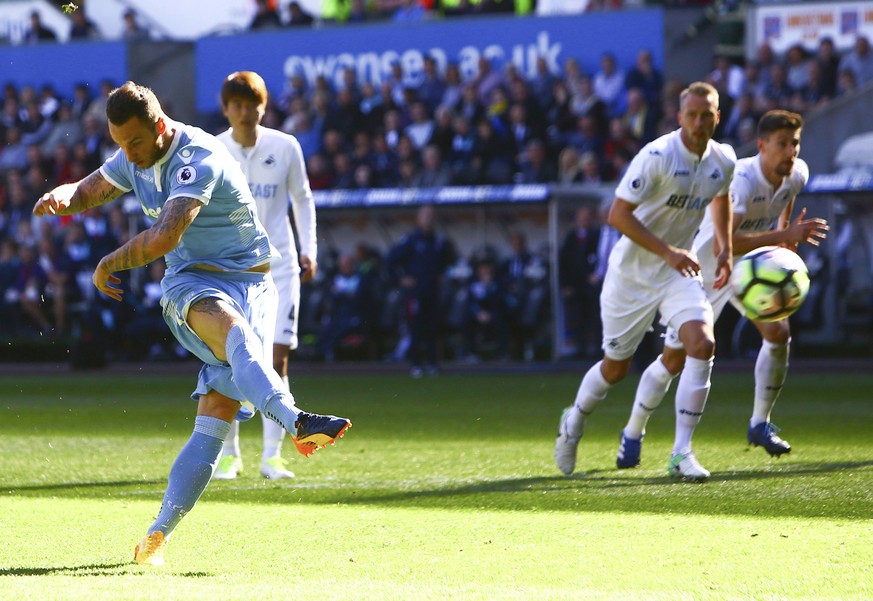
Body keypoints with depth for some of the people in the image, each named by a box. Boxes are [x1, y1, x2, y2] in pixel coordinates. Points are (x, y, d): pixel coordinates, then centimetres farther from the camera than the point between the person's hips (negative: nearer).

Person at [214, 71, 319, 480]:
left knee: (277, 357, -6)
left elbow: (302, 199, 12)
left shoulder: (285, 148, 0)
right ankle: (228, 453, 6)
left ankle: (271, 454, -2)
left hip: (278, 265, 0)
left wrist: (309, 250, 3)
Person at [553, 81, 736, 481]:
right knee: (616, 367, 7)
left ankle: (681, 453, -15)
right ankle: (575, 421, 40)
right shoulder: (657, 156, -22)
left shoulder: (724, 161, -2)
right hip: (633, 272, -4)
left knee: (702, 345, -20)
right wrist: (667, 252, -27)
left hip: (679, 272, 4)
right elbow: (618, 214, -22)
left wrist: (725, 248, 15)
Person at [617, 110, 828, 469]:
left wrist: (785, 235, 4)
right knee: (674, 359, 0)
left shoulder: (797, 175, -12)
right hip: (705, 266, -6)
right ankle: (632, 434, 19)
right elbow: (723, 242, -47)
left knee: (778, 333, -15)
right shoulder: (741, 180, -35)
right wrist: (784, 236, -49)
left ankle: (760, 424, 1)